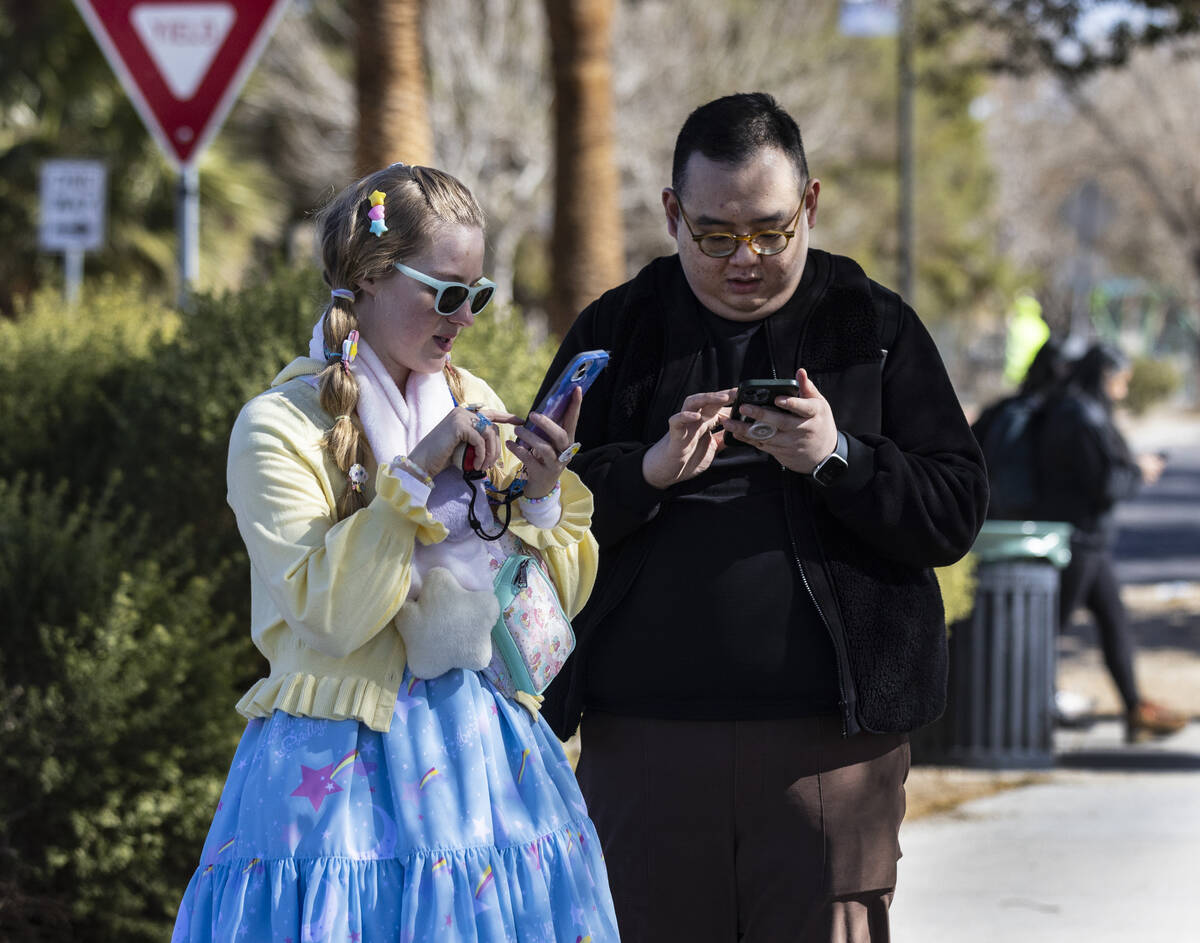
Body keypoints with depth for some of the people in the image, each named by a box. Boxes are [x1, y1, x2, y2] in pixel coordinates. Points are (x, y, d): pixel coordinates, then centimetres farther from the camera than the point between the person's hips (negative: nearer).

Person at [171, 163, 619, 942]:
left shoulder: (475, 404, 10)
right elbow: (330, 616, -16)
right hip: (347, 758, -5)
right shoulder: (281, 427, -6)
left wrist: (541, 493, -8)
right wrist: (415, 473, -19)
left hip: (487, 752, 5)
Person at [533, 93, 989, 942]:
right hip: (642, 740, 1)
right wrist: (650, 471, -14)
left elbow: (956, 514, 1)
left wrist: (837, 459, -15)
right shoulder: (616, 330, 11)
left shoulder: (873, 326, 7)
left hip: (826, 741, -1)